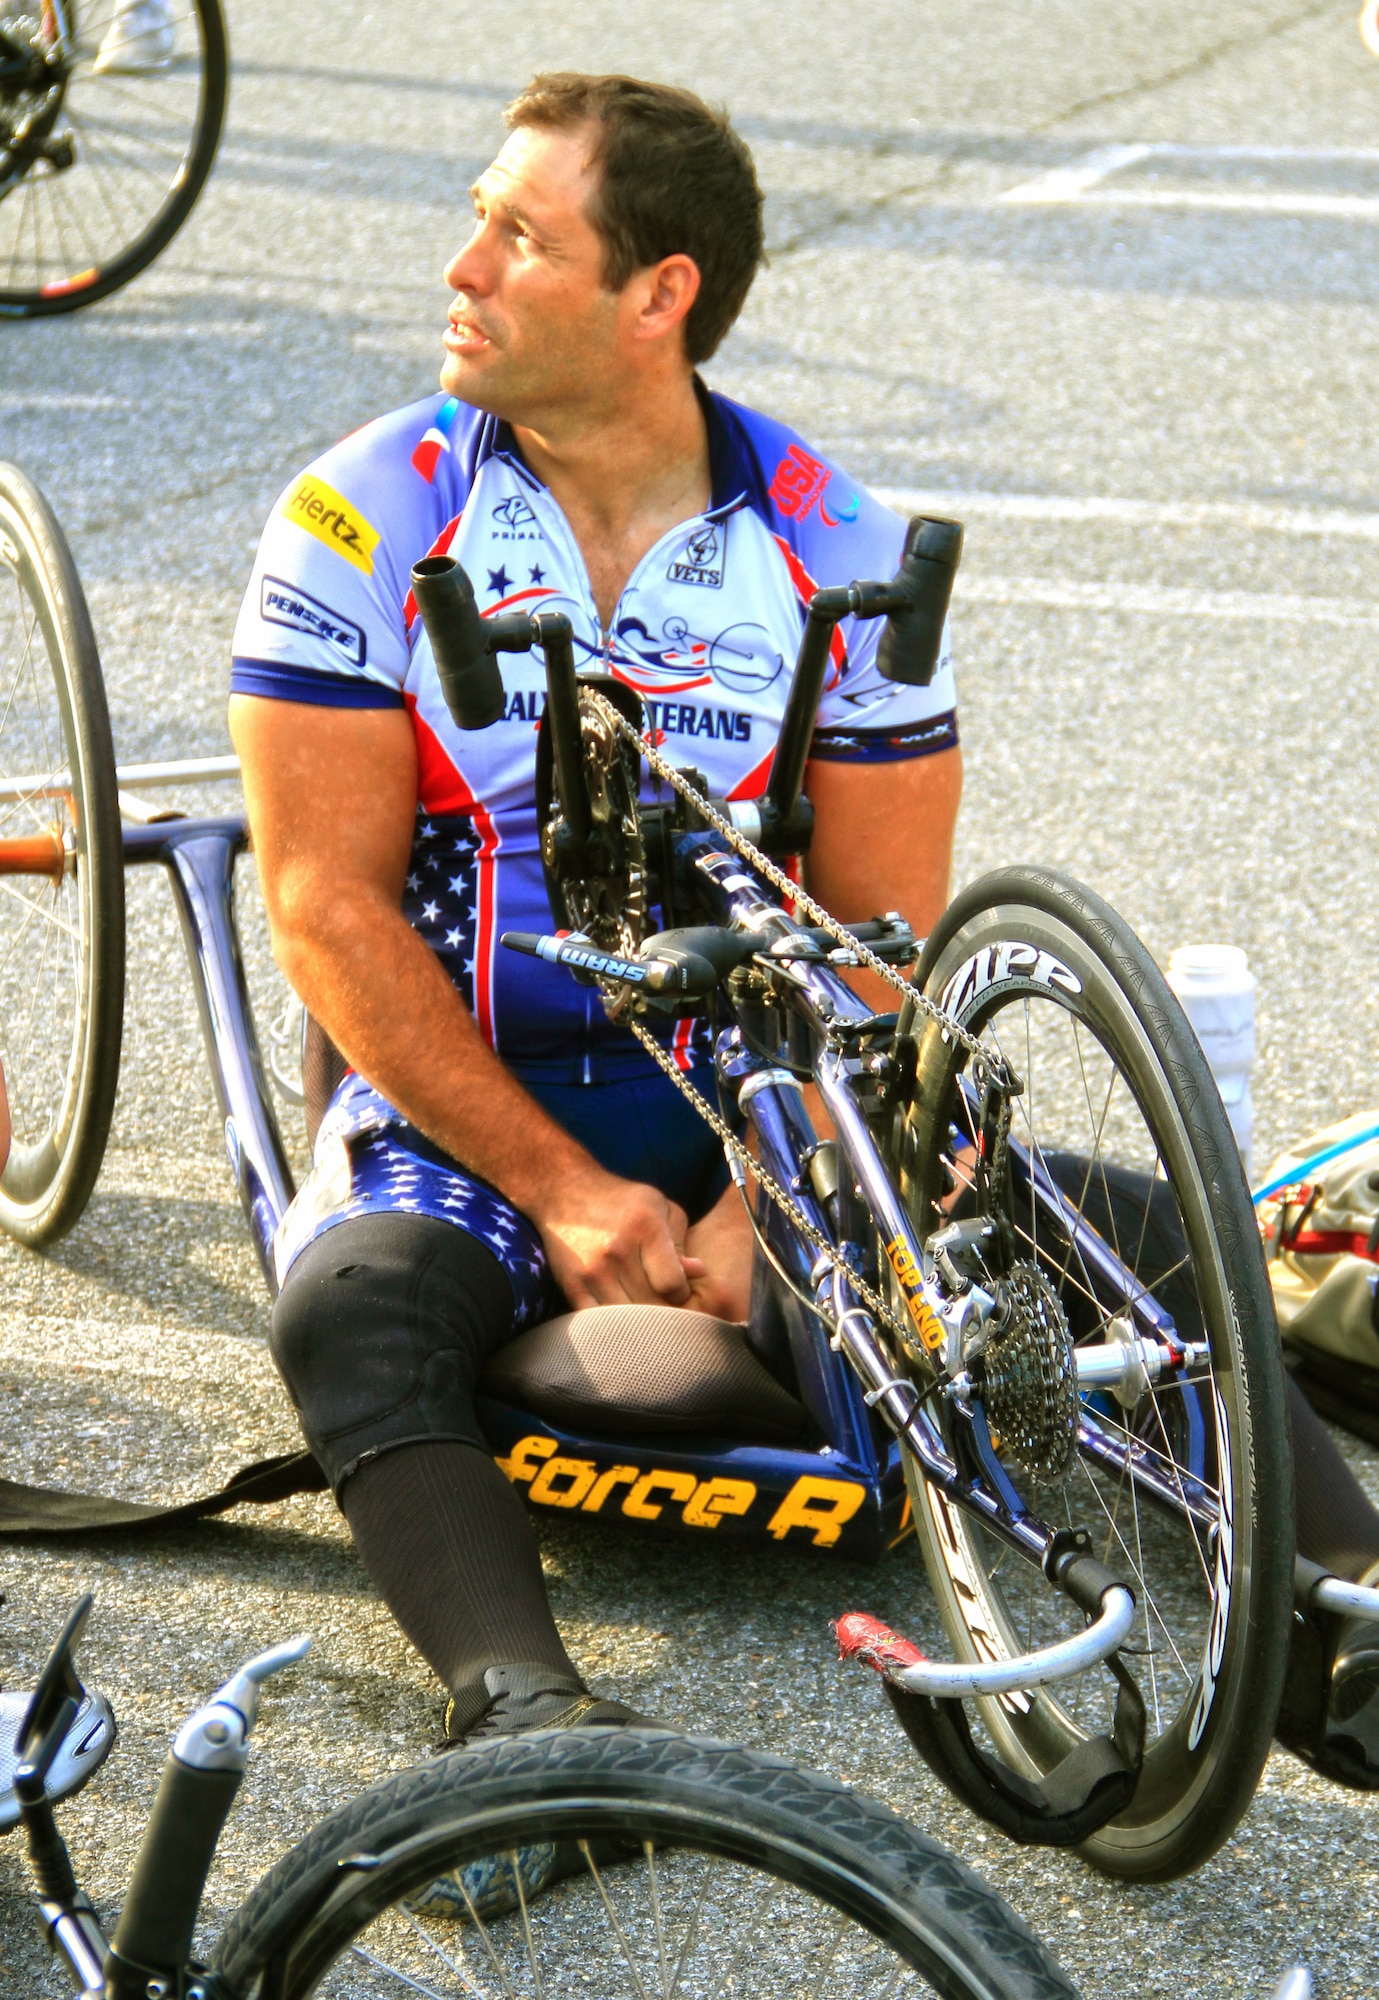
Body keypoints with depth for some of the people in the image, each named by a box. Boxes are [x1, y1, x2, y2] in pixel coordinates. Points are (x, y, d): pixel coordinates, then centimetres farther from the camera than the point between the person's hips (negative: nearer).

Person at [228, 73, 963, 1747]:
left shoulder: (839, 551, -2)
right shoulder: (364, 517, -5)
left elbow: (882, 938, -1)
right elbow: (328, 910, -9)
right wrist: (561, 1189, -16)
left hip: (758, 1104, 2)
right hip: (451, 1102, -1)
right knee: (354, 1314, -34)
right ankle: (520, 1701, -50)